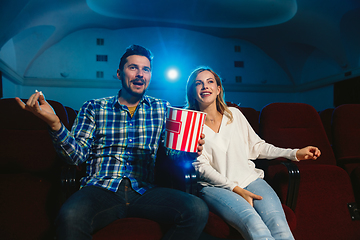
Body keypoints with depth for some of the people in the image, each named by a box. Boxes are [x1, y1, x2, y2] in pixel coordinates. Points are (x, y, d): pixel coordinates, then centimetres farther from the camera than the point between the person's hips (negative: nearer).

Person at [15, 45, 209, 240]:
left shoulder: (163, 109, 15)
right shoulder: (93, 108, 12)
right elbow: (77, 155, 4)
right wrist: (54, 123, -12)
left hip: (146, 191, 2)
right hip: (101, 188, -1)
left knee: (198, 210, -25)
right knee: (69, 218, -35)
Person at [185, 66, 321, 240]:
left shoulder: (234, 114, 16)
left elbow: (256, 146, 20)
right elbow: (200, 166, -4)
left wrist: (295, 154, 11)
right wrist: (235, 189, -14)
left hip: (249, 179, 4)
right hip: (214, 187, -3)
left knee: (278, 225, -26)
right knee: (254, 225, -33)